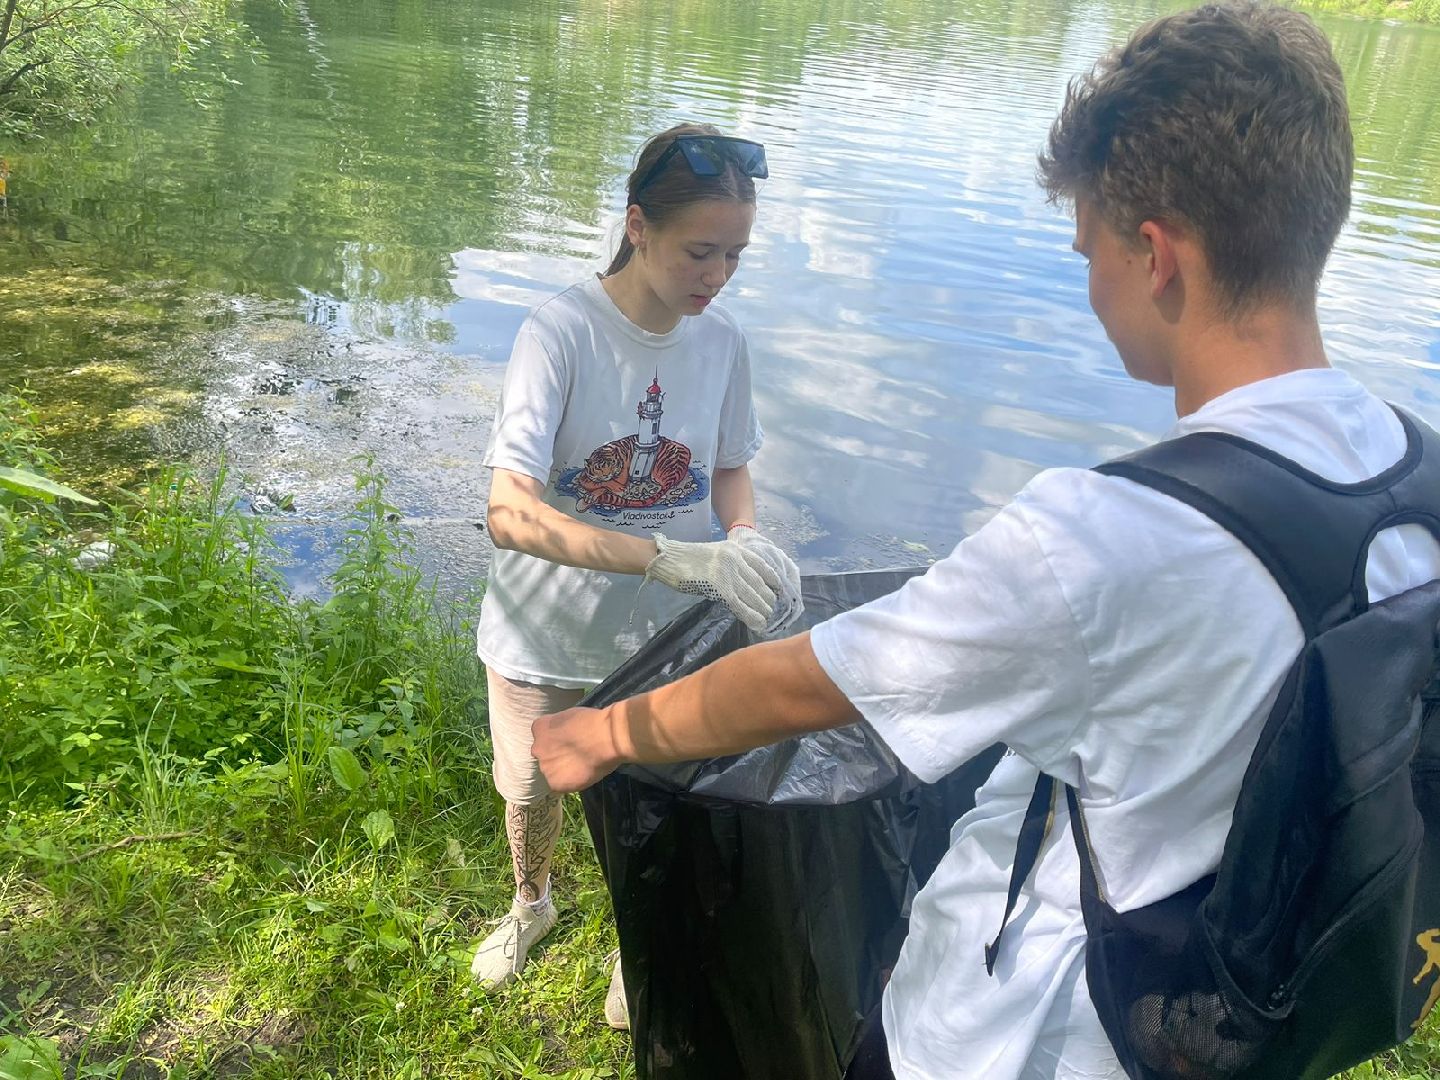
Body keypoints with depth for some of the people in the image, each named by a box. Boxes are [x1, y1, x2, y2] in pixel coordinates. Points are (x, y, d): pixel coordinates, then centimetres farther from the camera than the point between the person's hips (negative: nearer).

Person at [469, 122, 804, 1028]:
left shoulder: (724, 340, -11)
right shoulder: (562, 331, -26)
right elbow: (511, 512, -34)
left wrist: (746, 540, -20)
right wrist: (674, 557, -45)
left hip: (662, 630, 3)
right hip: (548, 633, -2)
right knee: (532, 788, 23)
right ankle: (532, 903, 58)